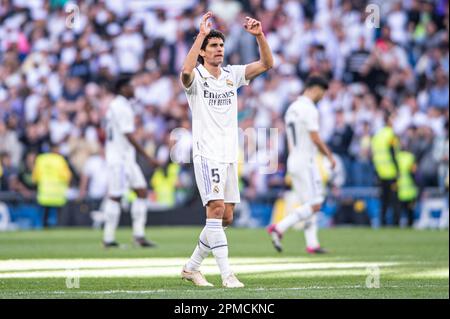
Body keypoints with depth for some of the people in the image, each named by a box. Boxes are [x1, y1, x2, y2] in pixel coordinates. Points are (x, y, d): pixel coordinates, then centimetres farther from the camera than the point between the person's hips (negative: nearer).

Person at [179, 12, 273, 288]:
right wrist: (201, 34, -30)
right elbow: (186, 71, -30)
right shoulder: (196, 78, -4)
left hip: (230, 156, 7)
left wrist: (259, 35, -11)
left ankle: (192, 266, 21)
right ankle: (227, 273, -23)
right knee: (216, 208, -20)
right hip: (207, 154, -6)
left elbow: (267, 63, 4)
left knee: (226, 217, 7)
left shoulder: (232, 75, 12)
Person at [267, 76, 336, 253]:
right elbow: (315, 139, -18)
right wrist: (330, 156, -6)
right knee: (315, 205, -8)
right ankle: (279, 228, -16)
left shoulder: (291, 109, 15)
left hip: (293, 161, 10)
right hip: (306, 161, -10)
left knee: (308, 205, 10)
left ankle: (312, 243, 6)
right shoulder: (309, 109, -14)